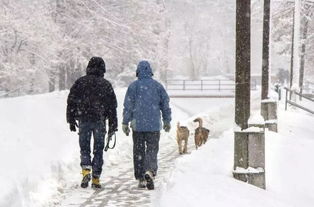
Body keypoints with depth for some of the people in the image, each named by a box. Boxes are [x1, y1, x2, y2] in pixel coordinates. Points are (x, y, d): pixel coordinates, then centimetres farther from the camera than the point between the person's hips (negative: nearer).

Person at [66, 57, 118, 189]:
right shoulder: (106, 85, 4)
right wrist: (113, 126, 10)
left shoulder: (80, 82, 4)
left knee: (84, 148, 10)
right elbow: (112, 106, 5)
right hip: (100, 121, 0)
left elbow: (71, 102, 3)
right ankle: (96, 178, 6)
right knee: (98, 149, 8)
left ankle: (86, 170, -14)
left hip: (84, 120, 0)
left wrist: (71, 120, 9)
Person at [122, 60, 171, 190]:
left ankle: (141, 179, 10)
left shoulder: (133, 86, -2)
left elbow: (128, 106, -2)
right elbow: (165, 104, 8)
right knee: (152, 150, 4)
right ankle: (150, 171, -20)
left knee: (138, 152, 8)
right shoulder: (158, 86, 3)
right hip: (154, 125, 1)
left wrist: (125, 123, 5)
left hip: (138, 125, 0)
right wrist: (167, 121, 18)